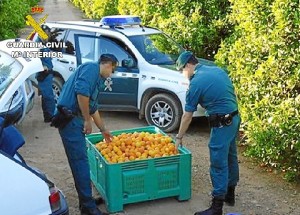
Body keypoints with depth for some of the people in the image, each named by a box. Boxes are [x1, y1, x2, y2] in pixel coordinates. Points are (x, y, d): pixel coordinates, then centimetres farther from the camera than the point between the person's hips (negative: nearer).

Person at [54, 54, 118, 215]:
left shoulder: (97, 78, 24)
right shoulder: (91, 68, -7)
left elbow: (93, 108, 32)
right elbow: (81, 91, -24)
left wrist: (103, 130, 39)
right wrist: (87, 120, -16)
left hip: (75, 120, 10)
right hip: (69, 118, -10)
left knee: (80, 161, 15)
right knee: (80, 161, -7)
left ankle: (86, 201, 25)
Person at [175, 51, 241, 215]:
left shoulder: (196, 83, -13)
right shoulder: (217, 70, 9)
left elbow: (187, 116, -8)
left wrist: (179, 137, 3)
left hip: (222, 123, -9)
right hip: (234, 118, 9)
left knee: (219, 163, -4)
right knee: (231, 157, 19)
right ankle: (230, 194, 33)